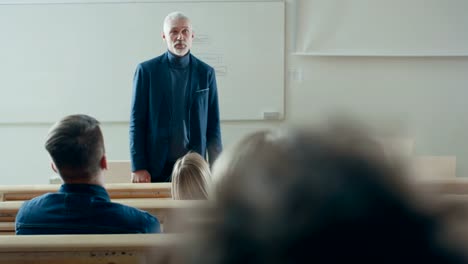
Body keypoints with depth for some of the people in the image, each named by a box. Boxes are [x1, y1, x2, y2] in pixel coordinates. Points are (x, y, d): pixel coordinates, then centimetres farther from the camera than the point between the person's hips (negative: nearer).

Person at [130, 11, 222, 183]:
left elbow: (213, 124, 7)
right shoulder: (146, 70, 1)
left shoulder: (206, 73, 6)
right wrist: (138, 167, -7)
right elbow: (137, 122, 0)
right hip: (157, 168, -1)